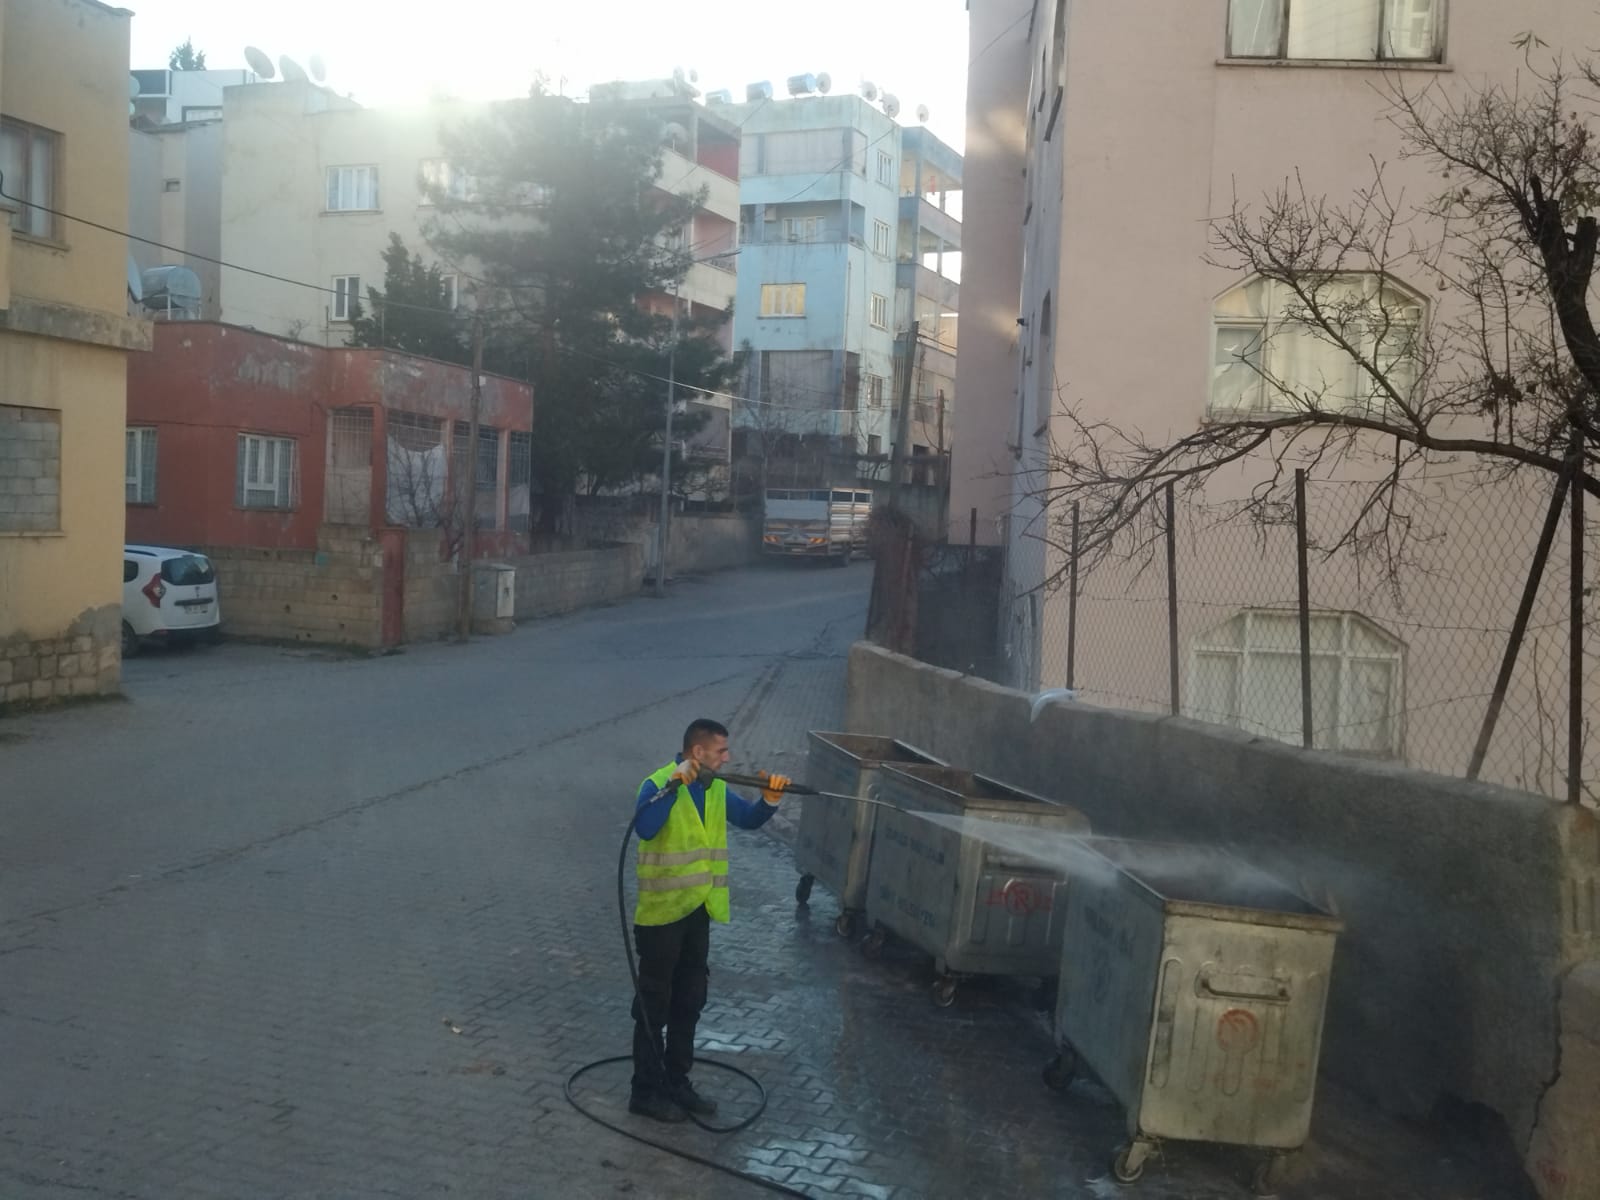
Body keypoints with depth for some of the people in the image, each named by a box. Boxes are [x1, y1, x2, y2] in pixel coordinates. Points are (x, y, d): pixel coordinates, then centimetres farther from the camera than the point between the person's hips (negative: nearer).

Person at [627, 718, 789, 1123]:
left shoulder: (717, 789, 6)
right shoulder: (658, 784, -17)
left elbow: (749, 818, 9)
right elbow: (644, 828, -33)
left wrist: (770, 799, -10)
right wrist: (674, 785, -35)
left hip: (698, 911, 8)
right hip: (661, 911, -8)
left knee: (689, 1001, 16)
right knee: (654, 1004, 2)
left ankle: (676, 1082, 29)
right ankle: (646, 1091, 13)